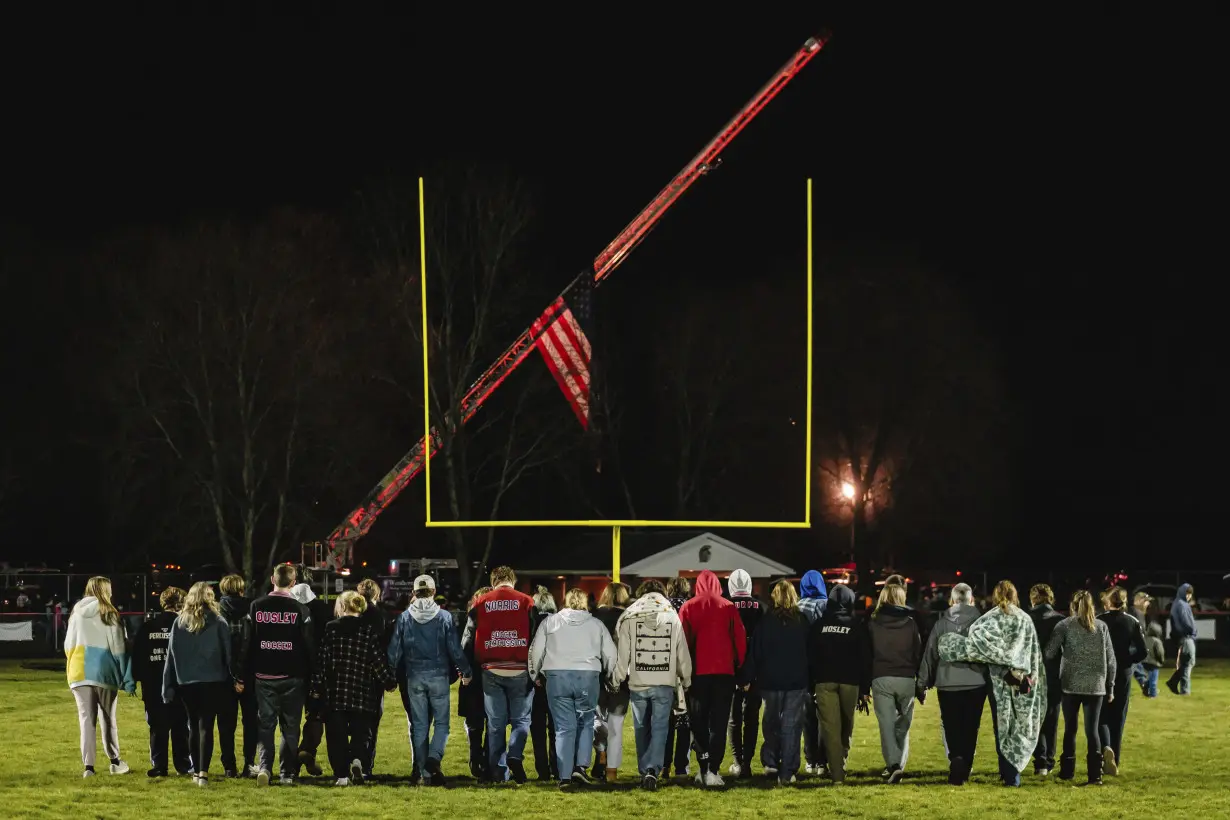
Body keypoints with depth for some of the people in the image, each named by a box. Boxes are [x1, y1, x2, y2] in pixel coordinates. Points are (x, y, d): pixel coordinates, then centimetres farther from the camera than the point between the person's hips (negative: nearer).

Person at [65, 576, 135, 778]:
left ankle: (88, 765, -5)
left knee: (86, 718, 2)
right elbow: (118, 647, -5)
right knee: (108, 717, 12)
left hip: (80, 672, 2)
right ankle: (114, 761, 21)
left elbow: (68, 645, 10)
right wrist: (128, 679, -2)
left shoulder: (77, 614, 6)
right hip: (105, 672, -2)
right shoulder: (109, 614, -4)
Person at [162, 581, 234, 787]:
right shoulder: (217, 622, -3)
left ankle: (196, 770, 22)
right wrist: (235, 679, 2)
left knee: (194, 725, 16)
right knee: (206, 725, -5)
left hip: (186, 683, 3)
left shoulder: (180, 622, 5)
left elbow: (171, 654, 6)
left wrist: (169, 687, 8)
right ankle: (203, 772, -16)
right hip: (212, 681, -3)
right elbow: (227, 652, -4)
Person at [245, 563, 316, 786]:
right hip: (292, 677, -1)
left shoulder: (256, 607, 0)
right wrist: (311, 675, 4)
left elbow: (248, 644, 3)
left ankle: (263, 766, -11)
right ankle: (287, 773, 7)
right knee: (290, 726, 7)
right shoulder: (300, 610, -6)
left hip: (264, 677, 1)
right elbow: (309, 646, -4)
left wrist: (246, 674, 8)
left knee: (266, 724, 7)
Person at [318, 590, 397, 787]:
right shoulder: (371, 631, -1)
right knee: (361, 734, 10)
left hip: (335, 692, 0)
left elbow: (322, 660, -2)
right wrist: (389, 681, 11)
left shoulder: (330, 629, -2)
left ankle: (341, 775, 1)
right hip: (363, 692, 0)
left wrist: (317, 684, 6)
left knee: (337, 736, 6)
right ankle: (357, 760, -17)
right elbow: (378, 661, -2)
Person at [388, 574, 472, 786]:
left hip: (414, 677, 2)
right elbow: (455, 649, -4)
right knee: (441, 722, 4)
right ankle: (434, 759, -21)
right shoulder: (445, 617, -6)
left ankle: (424, 772, 9)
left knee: (419, 725, 9)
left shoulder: (405, 618, -1)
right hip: (438, 675, -2)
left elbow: (394, 650, 1)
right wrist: (465, 671, 10)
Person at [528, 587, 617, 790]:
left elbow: (536, 651, 7)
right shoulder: (596, 624, 10)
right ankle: (581, 766, 1)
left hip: (557, 677, 0)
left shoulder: (550, 622, 9)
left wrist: (535, 675, 21)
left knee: (564, 728, 2)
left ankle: (565, 776, -3)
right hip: (588, 677, 0)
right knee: (585, 723, 16)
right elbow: (610, 655, 9)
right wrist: (609, 675, 24)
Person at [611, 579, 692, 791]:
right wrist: (686, 680, 15)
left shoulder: (629, 618, 0)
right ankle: (652, 770, -17)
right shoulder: (673, 617, 3)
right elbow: (683, 653, 5)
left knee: (642, 729, 14)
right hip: (665, 683, 0)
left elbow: (622, 653, -2)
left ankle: (644, 771, 19)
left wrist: (618, 679, 8)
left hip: (638, 683, 0)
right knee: (659, 728, -1)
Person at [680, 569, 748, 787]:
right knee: (718, 724, 1)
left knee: (698, 723, 11)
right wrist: (738, 665, 11)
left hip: (697, 672, 0)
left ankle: (704, 768, 4)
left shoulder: (688, 608, 0)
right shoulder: (728, 607, 1)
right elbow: (740, 640, 0)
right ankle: (713, 770, -9)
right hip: (724, 672, 0)